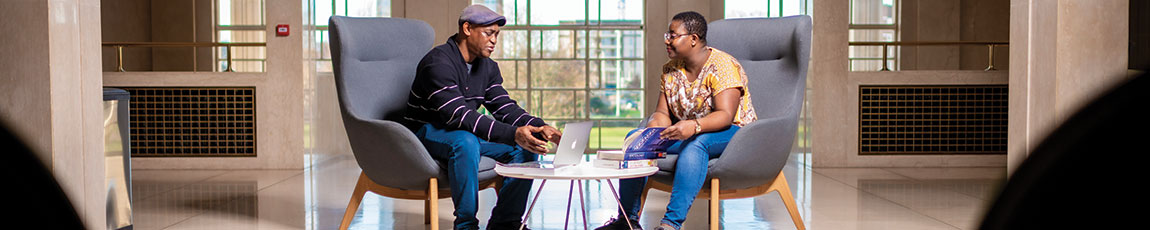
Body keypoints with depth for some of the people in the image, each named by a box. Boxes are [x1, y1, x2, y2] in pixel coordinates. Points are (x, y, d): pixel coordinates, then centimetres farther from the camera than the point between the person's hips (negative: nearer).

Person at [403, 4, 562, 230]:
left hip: (470, 133, 8)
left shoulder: (488, 67, 5)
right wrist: (512, 134, -42)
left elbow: (505, 108, 1)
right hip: (427, 132, -7)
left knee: (526, 147, -11)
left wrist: (540, 127, -20)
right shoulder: (438, 62, -22)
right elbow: (458, 114, -33)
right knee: (465, 142, -40)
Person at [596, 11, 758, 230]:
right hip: (686, 135, 7)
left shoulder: (723, 66, -16)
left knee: (696, 142, -39)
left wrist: (694, 126, -46)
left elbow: (725, 115, -27)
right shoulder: (670, 69, 5)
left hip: (731, 133, -7)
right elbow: (662, 113, 2)